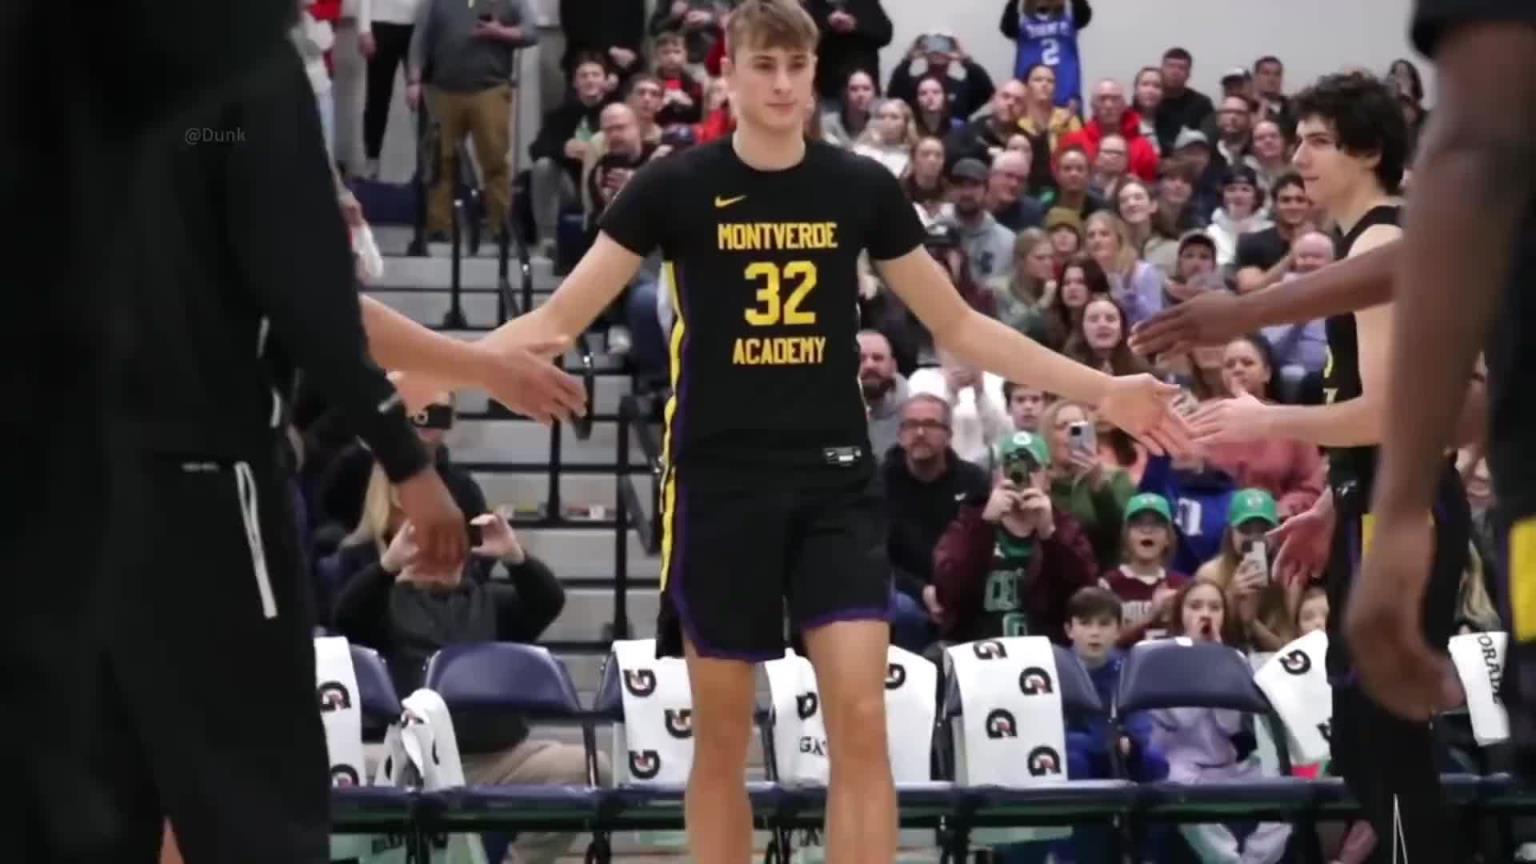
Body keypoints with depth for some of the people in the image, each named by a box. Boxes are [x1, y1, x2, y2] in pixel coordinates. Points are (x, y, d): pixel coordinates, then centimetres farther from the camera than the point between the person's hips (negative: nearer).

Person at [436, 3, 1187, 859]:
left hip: (836, 478, 1)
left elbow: (958, 324, 11)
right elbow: (560, 318, -1)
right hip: (720, 480, -1)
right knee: (722, 736, 4)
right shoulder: (674, 186, -3)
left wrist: (1101, 390, 7)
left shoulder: (863, 187, 2)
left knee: (862, 719, -9)